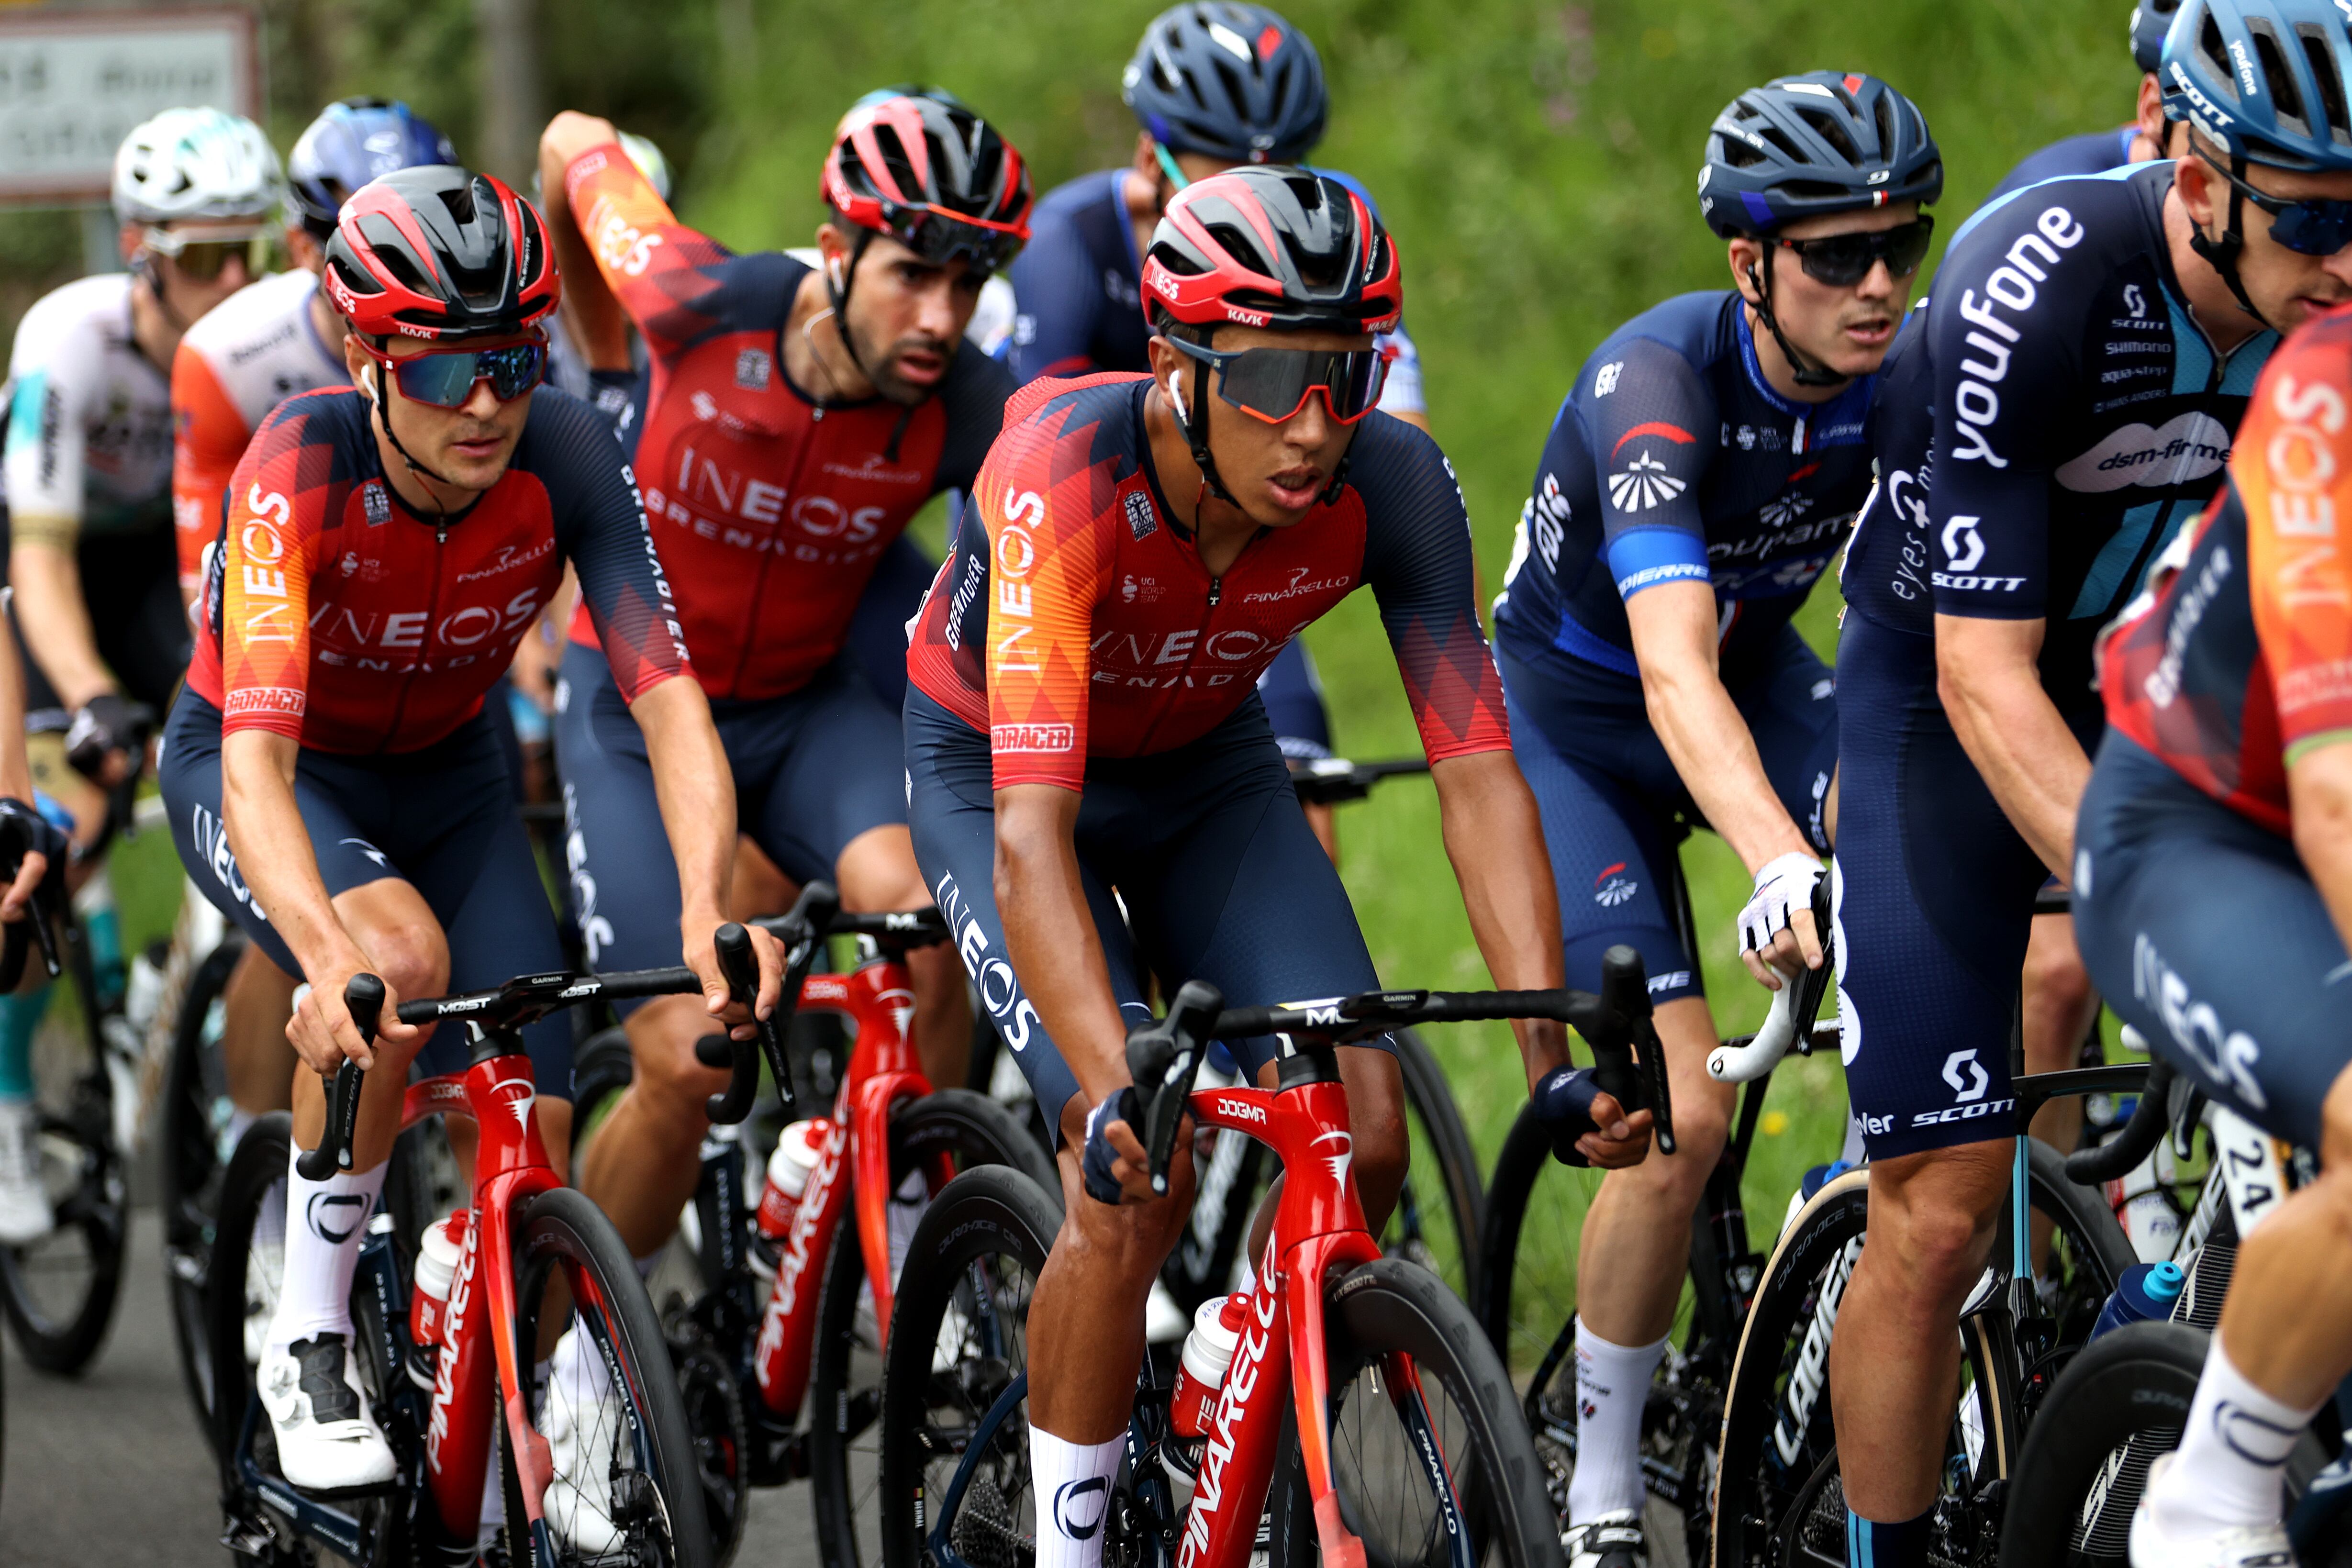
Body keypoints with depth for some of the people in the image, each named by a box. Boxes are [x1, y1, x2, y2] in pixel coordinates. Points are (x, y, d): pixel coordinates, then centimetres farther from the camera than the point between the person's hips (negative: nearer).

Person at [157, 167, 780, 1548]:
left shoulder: (567, 454, -26)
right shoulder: (302, 467, -35)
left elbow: (668, 696, -33)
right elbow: (257, 760, -44)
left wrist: (709, 911, -50)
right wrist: (327, 958, -62)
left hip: (447, 775, 4)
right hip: (262, 769, -3)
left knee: (534, 1138, -8)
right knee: (399, 955, -34)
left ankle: (560, 1472, 12)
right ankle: (309, 1335, -17)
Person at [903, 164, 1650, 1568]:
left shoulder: (1393, 484, -28)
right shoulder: (1063, 482, -39)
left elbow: (1478, 774, -27)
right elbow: (1032, 840, -46)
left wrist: (1554, 1050, -39)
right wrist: (1115, 1094, -58)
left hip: (1209, 767, 4)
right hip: (996, 770, -4)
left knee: (1363, 1133, -15)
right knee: (1135, 1184, -21)